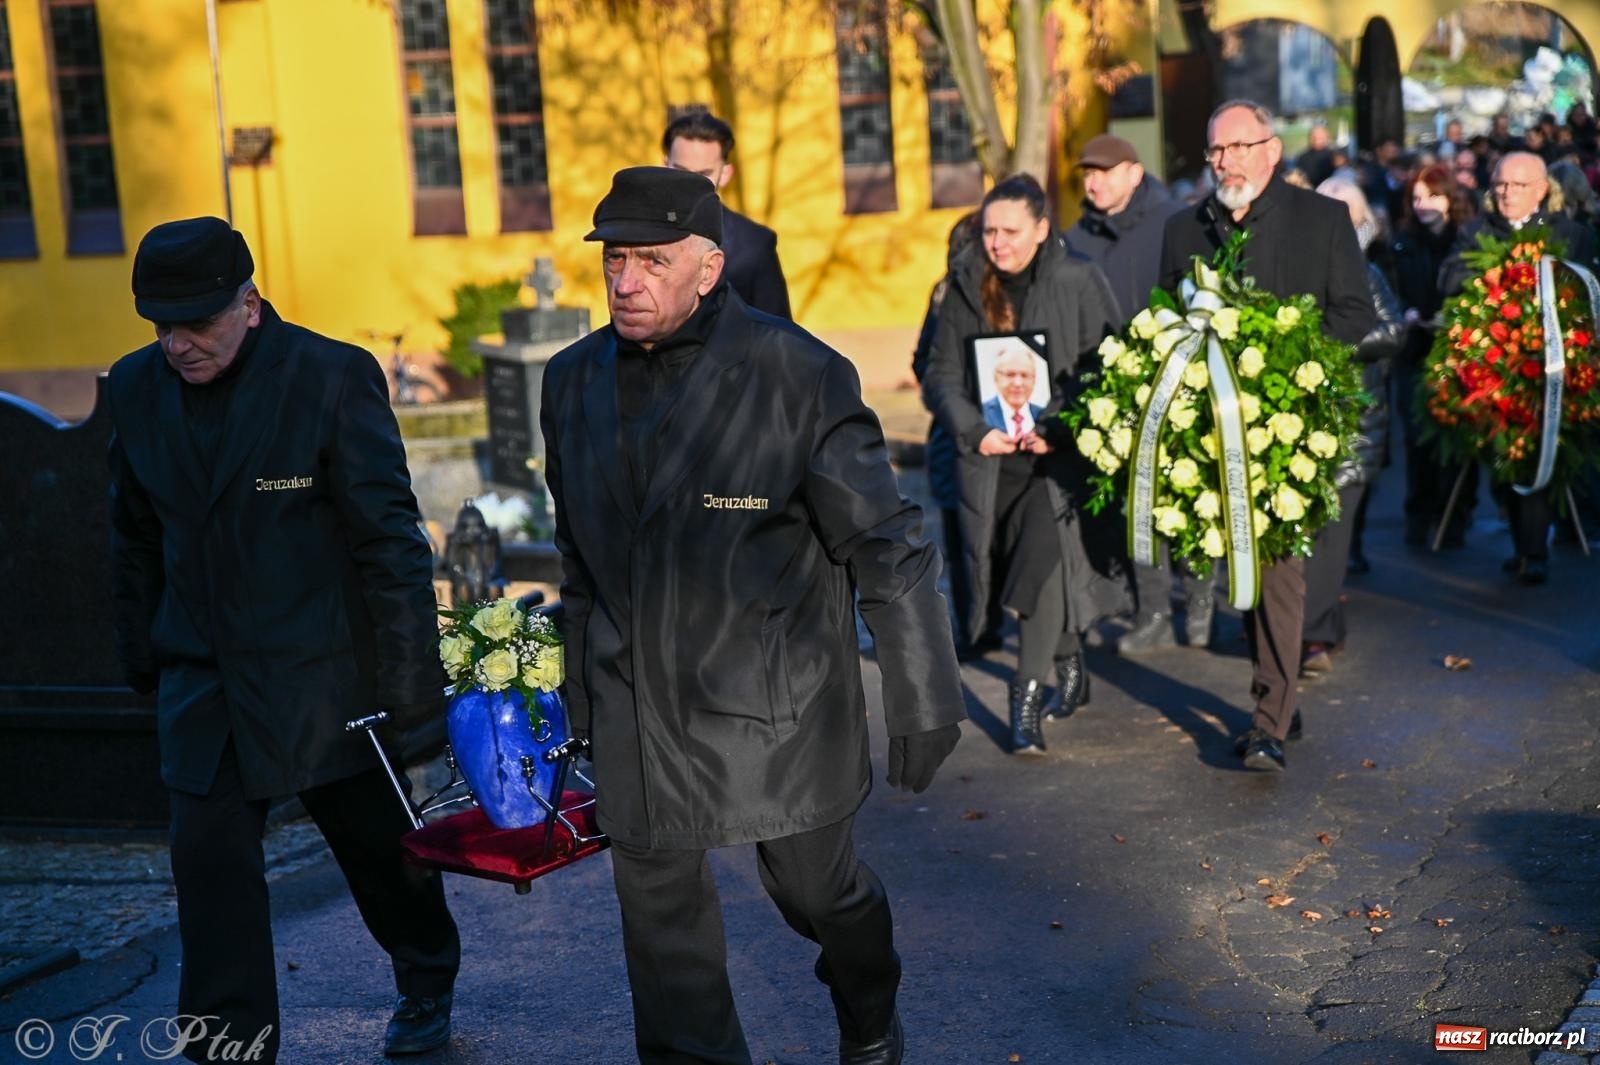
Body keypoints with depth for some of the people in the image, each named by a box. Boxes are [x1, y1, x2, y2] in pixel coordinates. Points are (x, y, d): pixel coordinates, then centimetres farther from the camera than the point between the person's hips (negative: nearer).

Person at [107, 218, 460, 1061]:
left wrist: (410, 674, -13)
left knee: (375, 841, 14)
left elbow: (389, 536, -13)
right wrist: (140, 655, 14)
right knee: (209, 860, -1)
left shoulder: (334, 377, -14)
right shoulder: (136, 387, 0)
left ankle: (427, 984, 39)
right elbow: (135, 535, 12)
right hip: (202, 677, 3)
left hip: (320, 673, -3)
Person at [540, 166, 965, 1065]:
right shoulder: (574, 381, 3)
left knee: (817, 889, 13)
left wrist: (924, 705, -11)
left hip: (774, 704, -3)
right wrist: (583, 698, 18)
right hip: (638, 713, 4)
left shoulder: (798, 374, -13)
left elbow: (886, 545, -11)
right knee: (661, 917, 9)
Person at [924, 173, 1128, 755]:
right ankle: (1067, 655, 36)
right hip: (992, 454, 4)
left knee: (1045, 556, -20)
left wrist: (1061, 429, -16)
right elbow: (942, 375, 6)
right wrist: (976, 430, -11)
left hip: (1063, 452, -3)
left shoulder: (1079, 282, -2)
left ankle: (1028, 695, -12)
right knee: (1026, 572, 9)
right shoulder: (966, 287, 7)